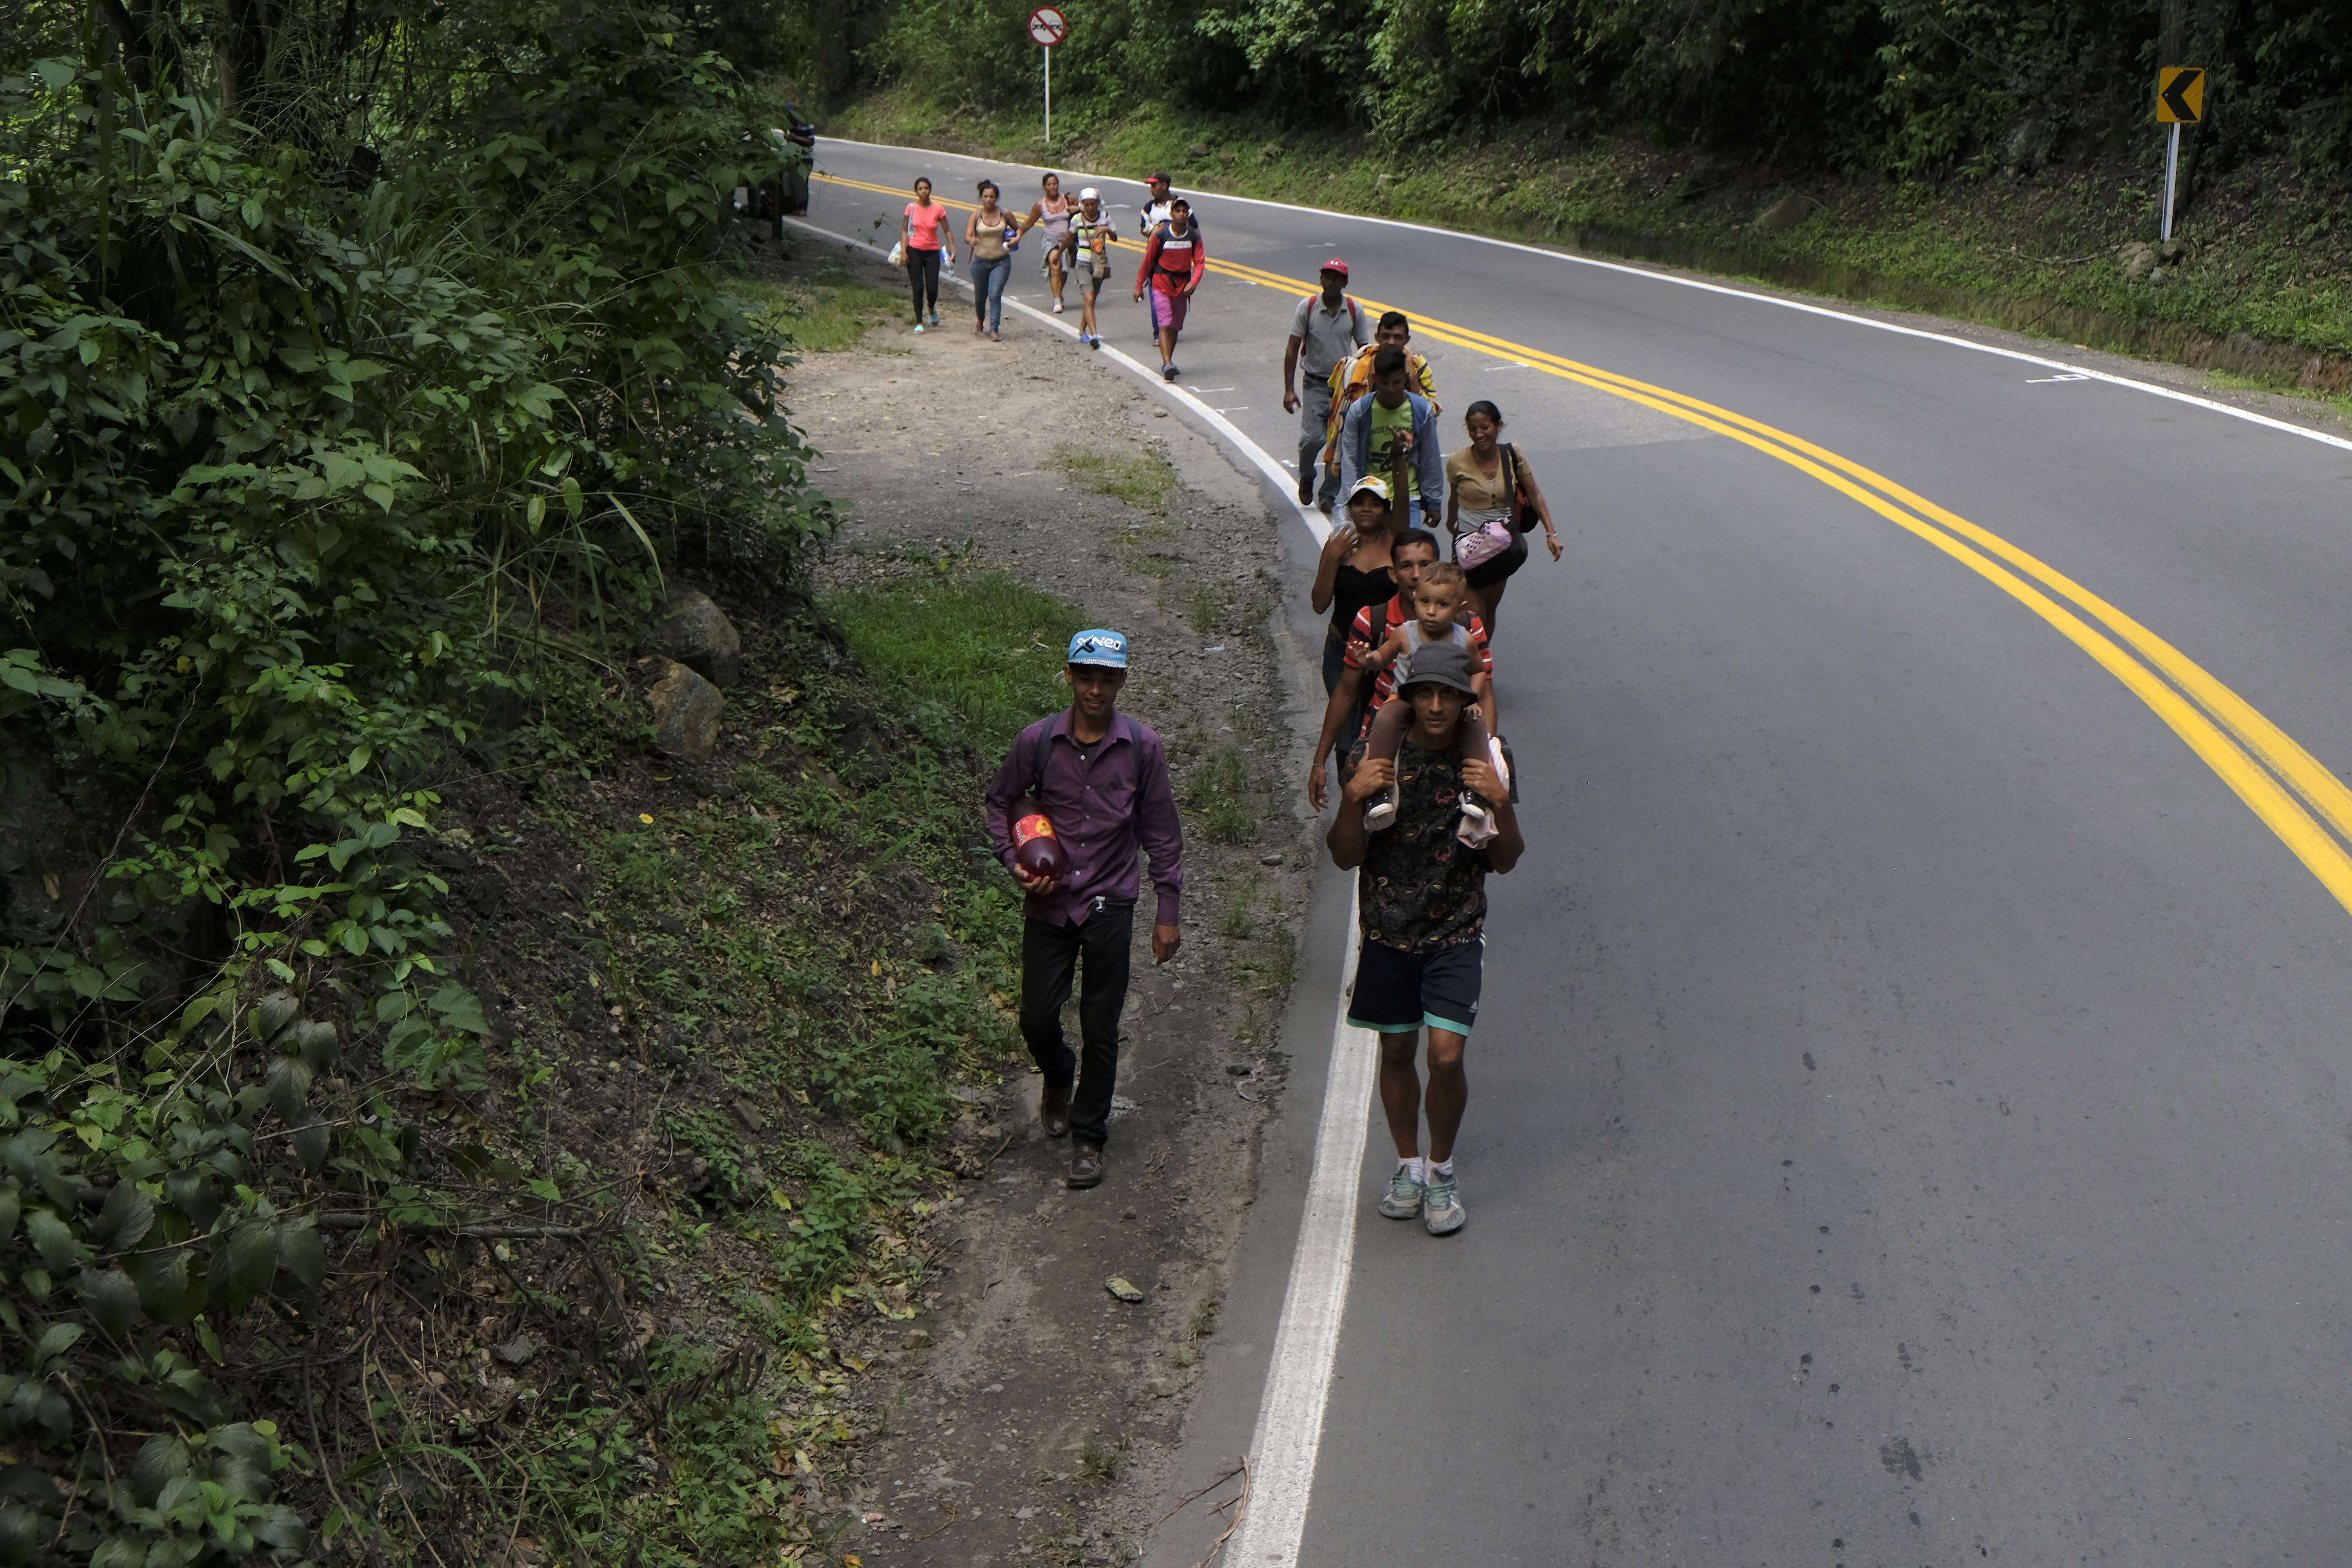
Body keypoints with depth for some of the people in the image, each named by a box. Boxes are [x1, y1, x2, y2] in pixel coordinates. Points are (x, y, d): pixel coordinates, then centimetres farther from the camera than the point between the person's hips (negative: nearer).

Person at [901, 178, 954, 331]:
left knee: (932, 289, -4)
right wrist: (903, 250, -6)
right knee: (918, 288, -5)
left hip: (932, 252, 0)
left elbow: (947, 231, 2)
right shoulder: (911, 208, -3)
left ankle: (932, 310, 31)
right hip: (914, 251, 0)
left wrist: (953, 250, -5)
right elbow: (904, 230, 3)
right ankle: (919, 323, 5)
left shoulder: (938, 209, -5)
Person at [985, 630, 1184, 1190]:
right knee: (1037, 1018, 5)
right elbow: (1001, 800, 11)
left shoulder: (1143, 747, -6)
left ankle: (1089, 1137, 19)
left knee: (1101, 1028, 3)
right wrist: (1014, 861, -5)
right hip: (1049, 902, 1)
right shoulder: (1038, 741, -5)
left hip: (1110, 905, -1)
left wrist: (1168, 912, 2)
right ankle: (1059, 1078, 39)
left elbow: (1161, 831, 2)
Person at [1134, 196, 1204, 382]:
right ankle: (1167, 365, -24)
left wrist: (1194, 282, -21)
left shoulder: (1194, 238, -3)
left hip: (1182, 286, 4)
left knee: (1175, 326, 12)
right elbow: (1147, 261, -4)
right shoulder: (1160, 236, -12)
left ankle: (1168, 363, 26)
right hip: (1161, 283, -4)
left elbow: (1200, 262, -4)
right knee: (1165, 325, -15)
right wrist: (1139, 286, -1)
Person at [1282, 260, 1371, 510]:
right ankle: (1306, 478, 16)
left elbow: (1364, 349, 8)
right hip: (1316, 383, -2)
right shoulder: (1307, 307, -6)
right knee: (1313, 437, -14)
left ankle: (1330, 495, 15)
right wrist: (1289, 390, -9)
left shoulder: (1355, 310, -1)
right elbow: (1292, 349, -3)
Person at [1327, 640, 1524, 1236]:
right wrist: (1353, 799, -21)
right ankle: (1409, 1165, 32)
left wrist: (1502, 805, -18)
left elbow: (1505, 862, 0)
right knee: (1396, 1052, 12)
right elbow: (1346, 857, -3)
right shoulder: (1379, 755, -5)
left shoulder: (1484, 761, -4)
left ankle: (1442, 1169, 14)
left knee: (1446, 1056, -10)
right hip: (1388, 930, 1)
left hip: (1456, 934, -1)